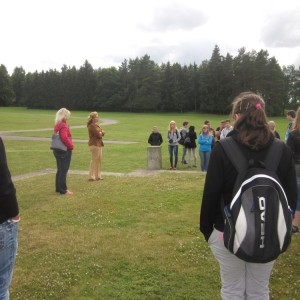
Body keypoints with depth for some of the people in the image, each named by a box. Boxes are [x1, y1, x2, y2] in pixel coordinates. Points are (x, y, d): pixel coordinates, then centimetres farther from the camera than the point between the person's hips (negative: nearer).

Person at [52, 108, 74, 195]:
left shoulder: (57, 125, 11)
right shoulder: (63, 126, -17)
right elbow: (64, 138, -28)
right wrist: (71, 146, -14)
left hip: (58, 150, 9)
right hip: (65, 151, -9)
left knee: (60, 170, 16)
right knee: (63, 171, -3)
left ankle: (58, 188, 24)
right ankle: (63, 190, 2)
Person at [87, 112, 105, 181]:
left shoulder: (96, 125, 17)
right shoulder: (92, 126, -15)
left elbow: (103, 133, 13)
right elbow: (98, 135, -20)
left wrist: (101, 132, -8)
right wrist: (101, 133, 0)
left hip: (98, 144, 10)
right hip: (94, 144, -10)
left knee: (99, 160, 12)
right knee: (94, 160, -5)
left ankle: (98, 176, 20)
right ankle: (91, 177, 1)